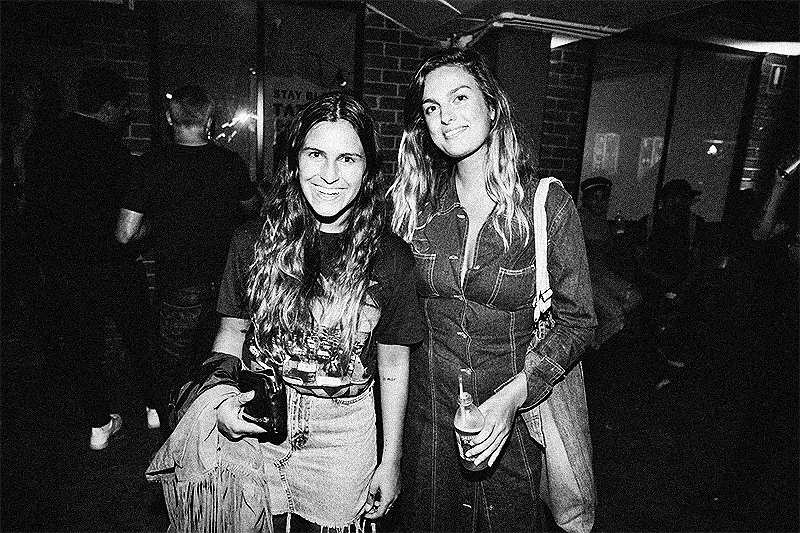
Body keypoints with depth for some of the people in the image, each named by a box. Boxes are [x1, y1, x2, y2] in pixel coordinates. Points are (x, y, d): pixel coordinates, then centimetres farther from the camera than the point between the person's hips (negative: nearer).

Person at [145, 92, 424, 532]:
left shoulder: (391, 257, -9)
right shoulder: (252, 241, -5)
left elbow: (393, 364, -3)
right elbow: (231, 330, 8)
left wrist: (390, 461, 1)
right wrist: (220, 390, -11)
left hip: (341, 445, 0)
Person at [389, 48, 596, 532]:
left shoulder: (549, 204, -13)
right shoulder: (417, 203, -5)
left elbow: (576, 322, -9)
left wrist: (513, 395, -21)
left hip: (513, 415, -2)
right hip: (428, 408, 2)